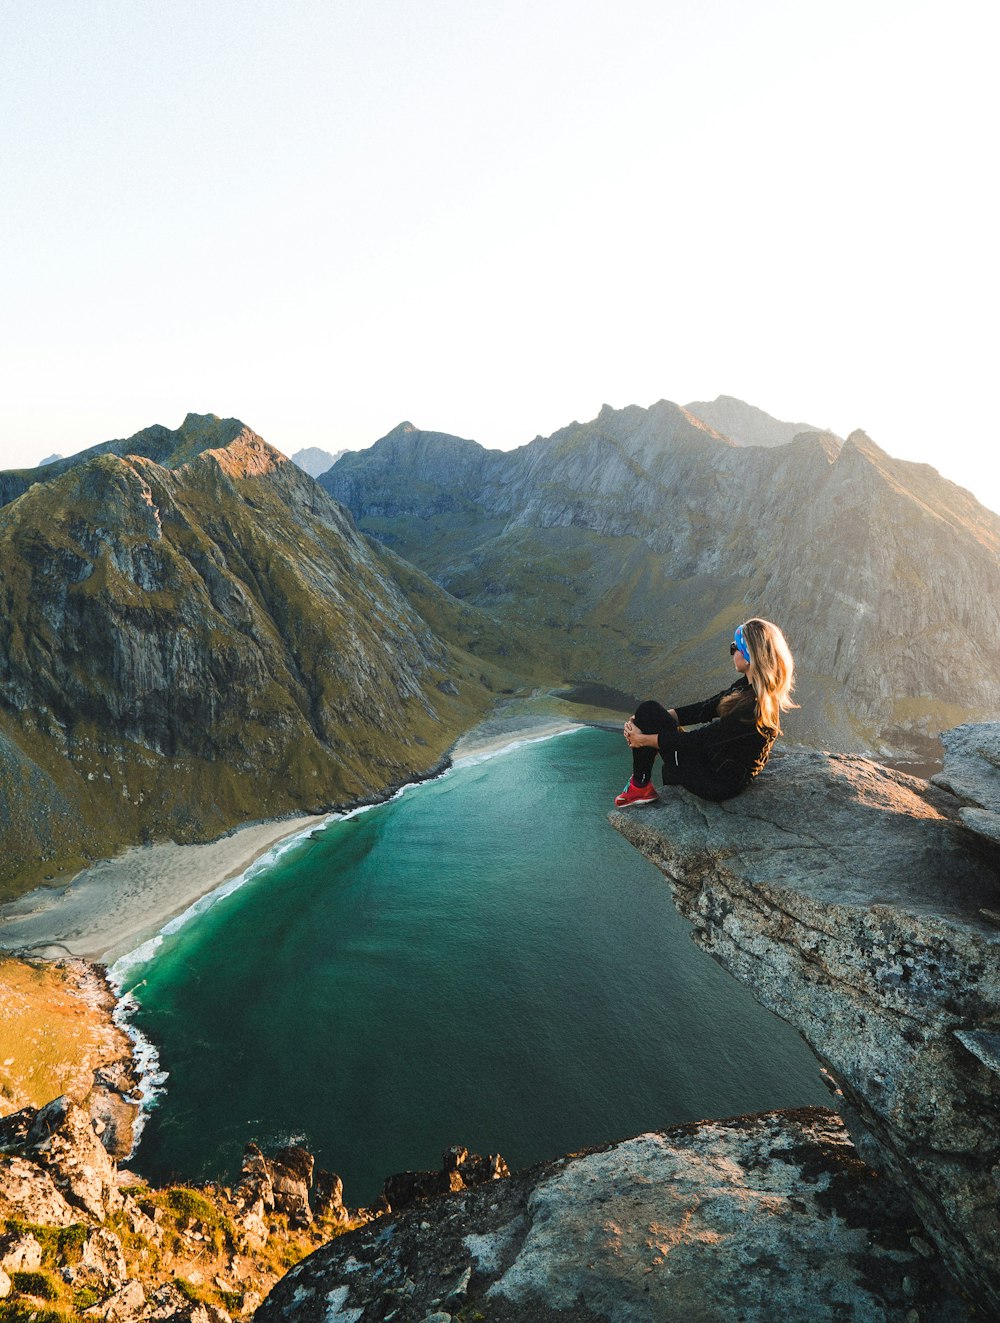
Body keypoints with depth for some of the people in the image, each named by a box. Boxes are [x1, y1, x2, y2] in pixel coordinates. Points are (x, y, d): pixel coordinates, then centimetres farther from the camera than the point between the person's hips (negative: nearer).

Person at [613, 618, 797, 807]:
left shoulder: (755, 708, -29)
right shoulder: (748, 685, -1)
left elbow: (699, 740, -24)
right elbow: (706, 709, 5)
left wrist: (644, 739, -12)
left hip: (718, 783, -9)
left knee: (648, 712, -8)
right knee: (649, 711, 7)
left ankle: (640, 787, 11)